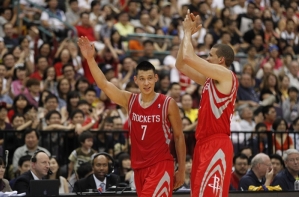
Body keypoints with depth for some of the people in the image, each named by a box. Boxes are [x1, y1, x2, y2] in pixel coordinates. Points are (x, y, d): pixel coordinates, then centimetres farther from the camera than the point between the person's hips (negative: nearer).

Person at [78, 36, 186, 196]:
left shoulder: (168, 104, -5)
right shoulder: (129, 101, 5)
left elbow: (179, 137, 0)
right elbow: (104, 84, -4)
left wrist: (181, 170, -1)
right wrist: (90, 59, -17)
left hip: (161, 166, -5)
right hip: (139, 167, 5)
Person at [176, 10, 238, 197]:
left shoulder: (226, 75, -9)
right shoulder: (210, 80, 18)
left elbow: (189, 57, -17)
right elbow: (181, 65, 20)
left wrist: (188, 32, -1)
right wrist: (188, 33, 15)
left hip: (216, 145, -10)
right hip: (205, 143, 10)